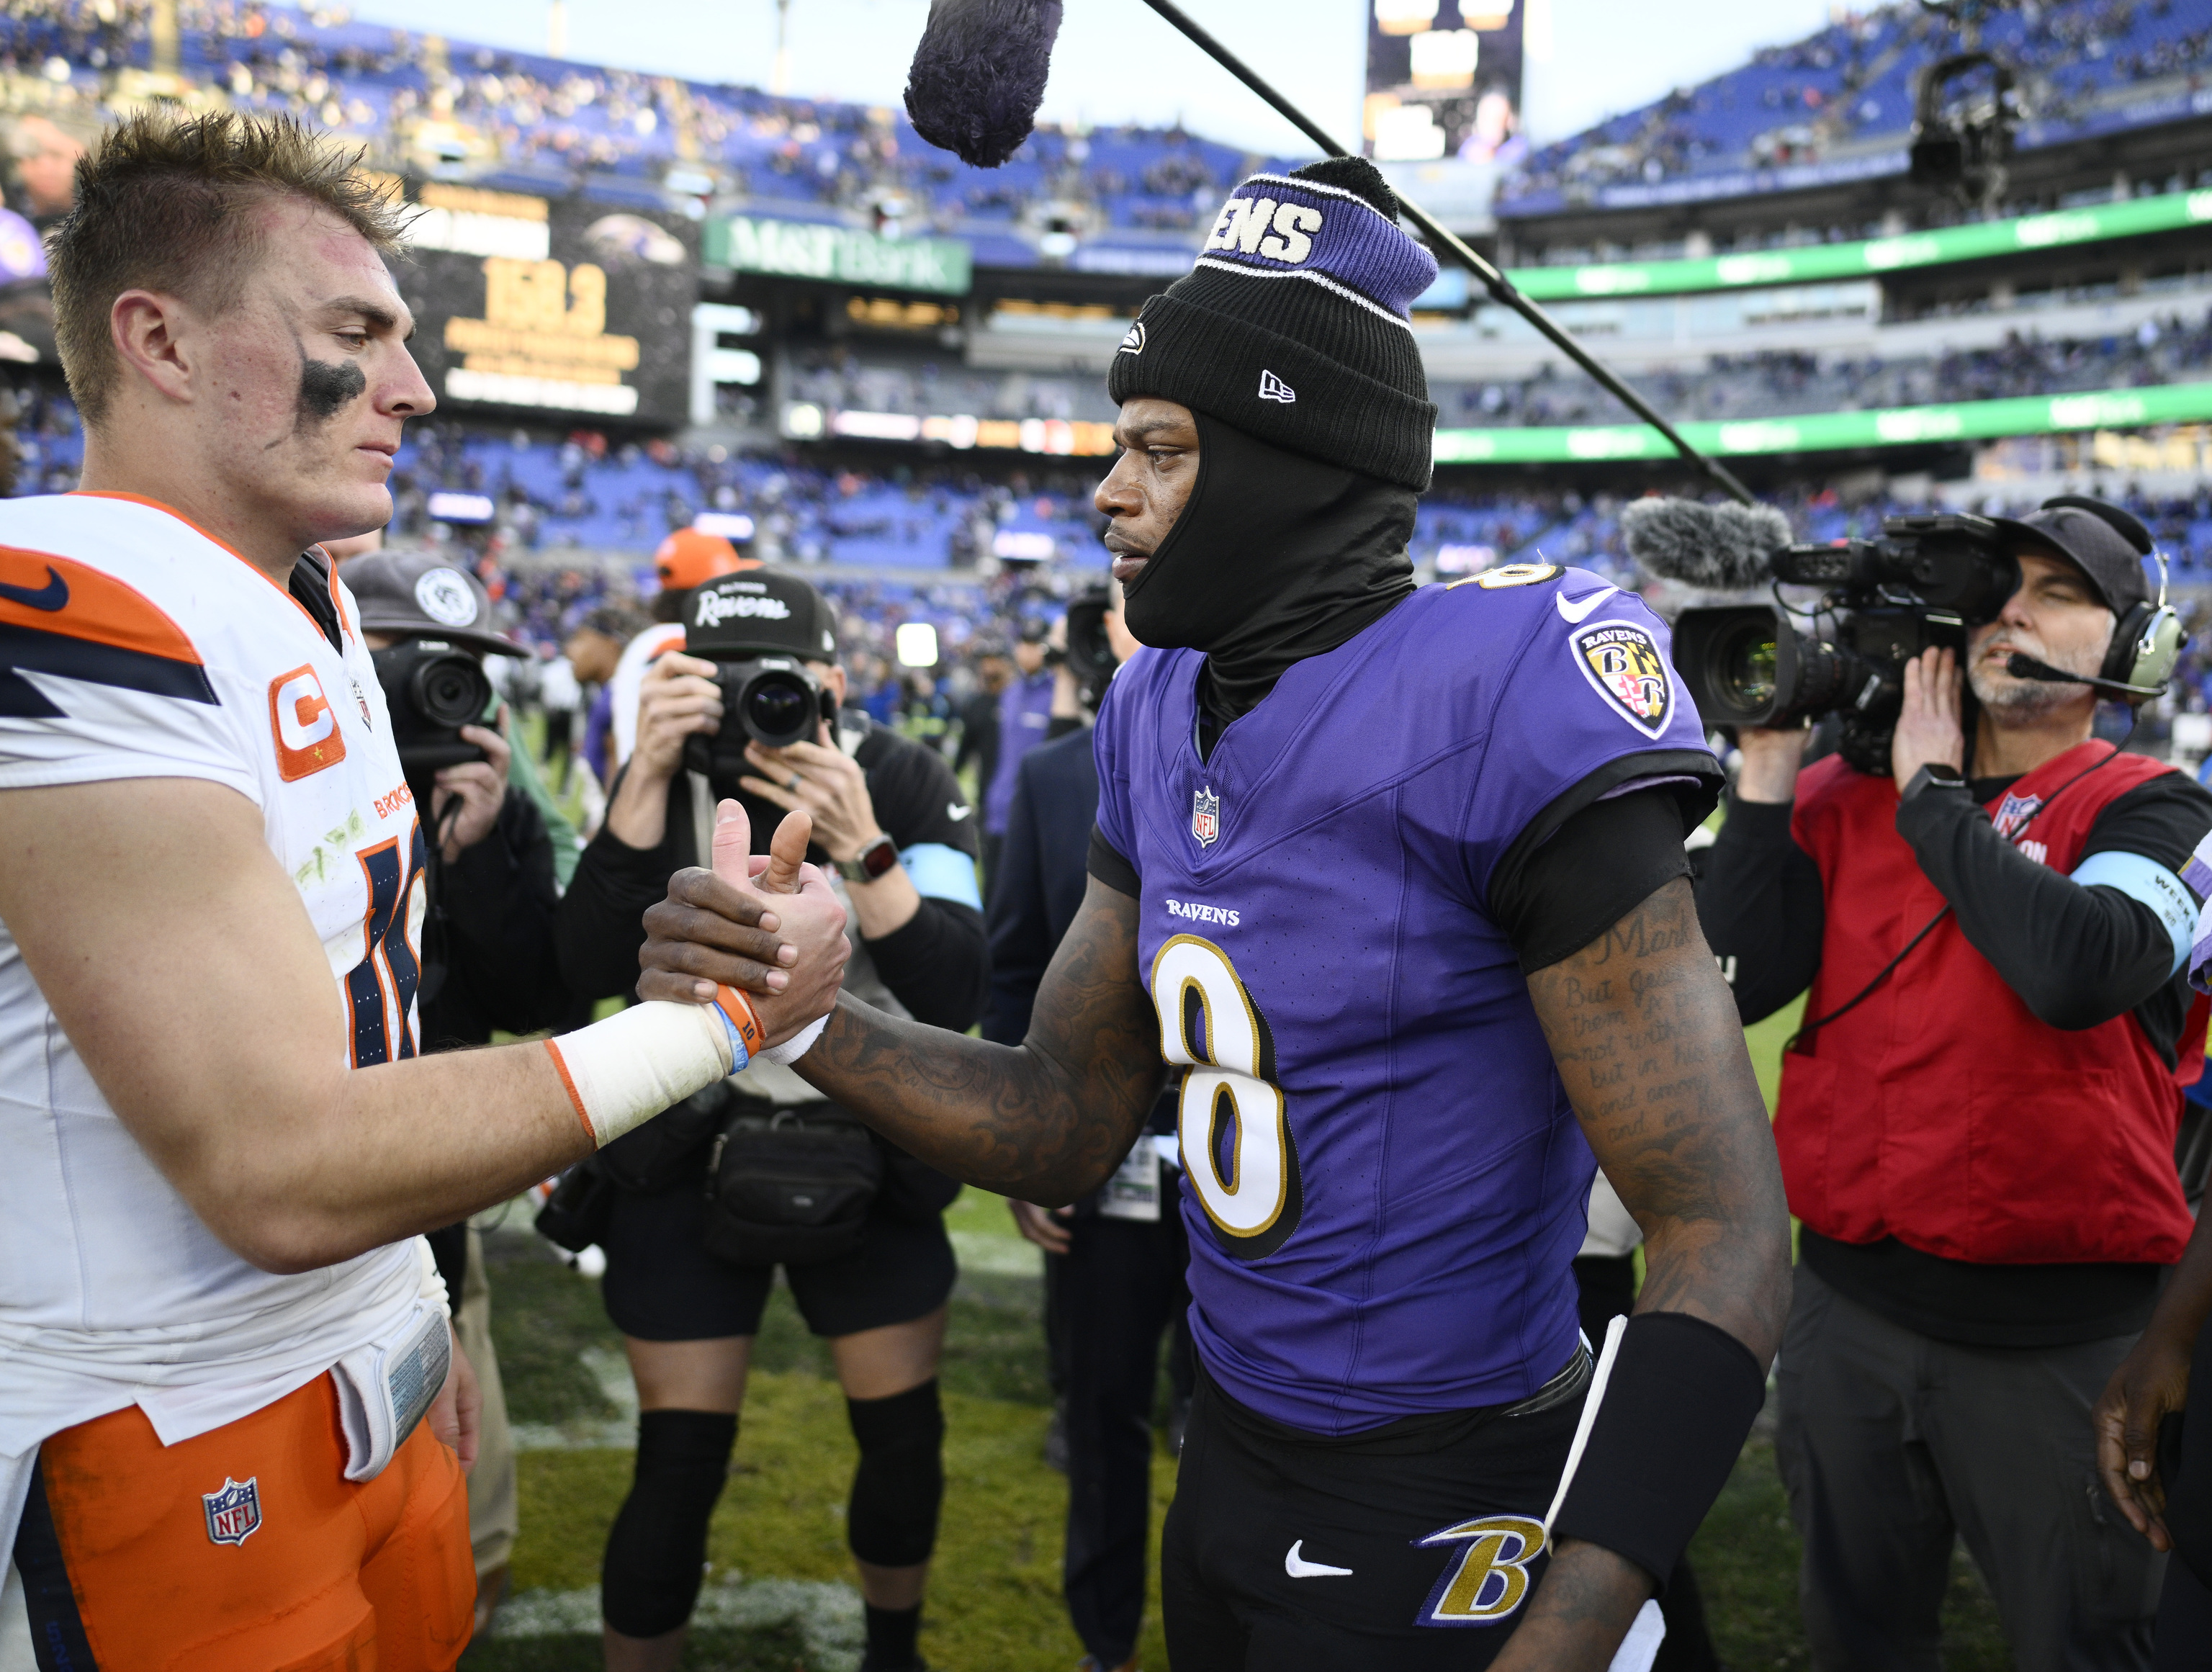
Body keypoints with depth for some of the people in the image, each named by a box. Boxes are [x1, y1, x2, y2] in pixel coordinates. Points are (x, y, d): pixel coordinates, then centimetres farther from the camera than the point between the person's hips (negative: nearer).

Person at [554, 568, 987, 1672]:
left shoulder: (908, 784, -10)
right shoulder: (667, 778, -7)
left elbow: (954, 998, -20)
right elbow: (592, 969, -20)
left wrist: (858, 848, -34)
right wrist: (651, 778, -28)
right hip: (691, 1162, 0)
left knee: (905, 1439, 12)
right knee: (678, 1467, -1)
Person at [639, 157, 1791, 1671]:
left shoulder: (1494, 705, -23)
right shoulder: (1164, 721, 1)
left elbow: (1727, 1234, -24)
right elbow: (1070, 1121, 5)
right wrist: (810, 1021, -12)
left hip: (1450, 1532, -7)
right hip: (1232, 1464, 8)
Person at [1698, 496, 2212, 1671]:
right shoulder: (1848, 794, 4)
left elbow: (2080, 971, -27)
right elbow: (1734, 983, -7)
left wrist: (1931, 791, -15)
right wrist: (1768, 770, -10)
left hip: (2060, 1325, -3)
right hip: (1850, 1296, 4)